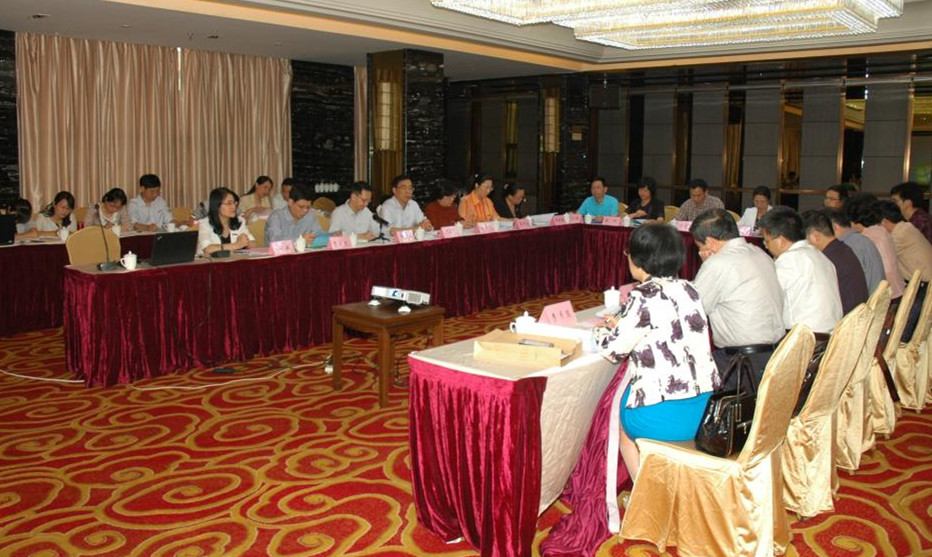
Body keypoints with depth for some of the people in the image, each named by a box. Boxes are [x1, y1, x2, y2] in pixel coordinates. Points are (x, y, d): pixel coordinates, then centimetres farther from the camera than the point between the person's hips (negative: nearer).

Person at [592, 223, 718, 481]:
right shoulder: (687, 289, 7)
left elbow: (614, 349, -9)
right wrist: (620, 323, 26)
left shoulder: (644, 297, -15)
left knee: (623, 422, 24)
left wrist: (601, 330, 13)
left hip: (667, 417, -7)